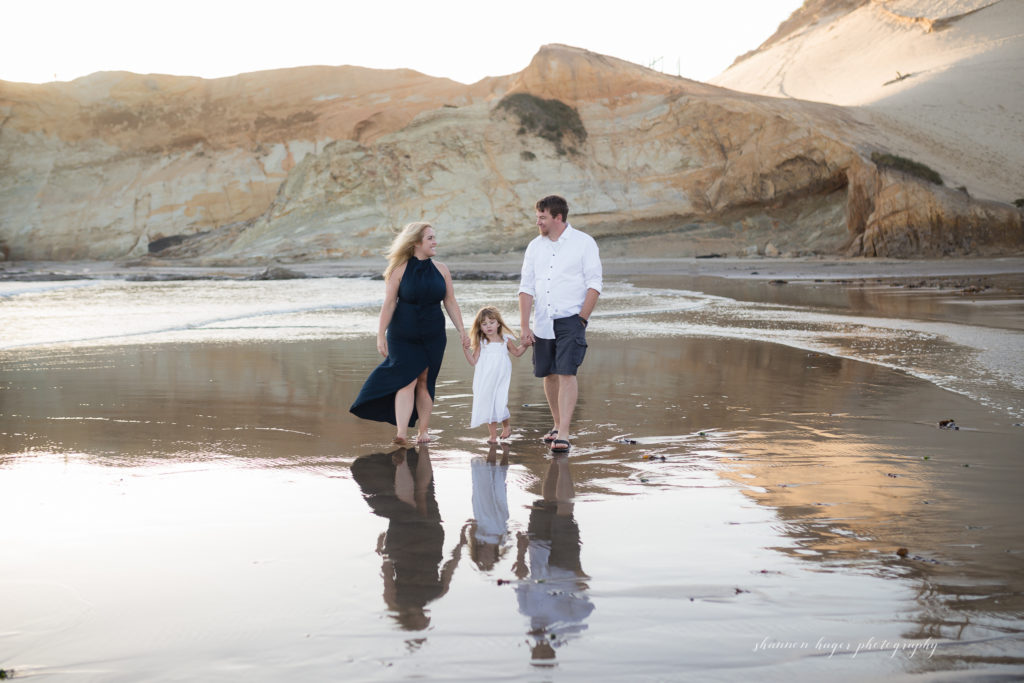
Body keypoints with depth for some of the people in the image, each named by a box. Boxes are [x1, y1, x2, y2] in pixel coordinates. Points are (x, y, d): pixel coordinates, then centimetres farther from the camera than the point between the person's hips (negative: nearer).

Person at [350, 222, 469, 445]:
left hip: (433, 336, 3)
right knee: (407, 380, -13)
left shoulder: (441, 270, 4)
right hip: (403, 336, -3)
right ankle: (401, 433, -18)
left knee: (425, 382, 7)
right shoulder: (400, 270, -7)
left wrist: (462, 331, 3)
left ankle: (423, 431, 15)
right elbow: (388, 304, -8)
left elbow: (451, 303, 7)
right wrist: (381, 335, -11)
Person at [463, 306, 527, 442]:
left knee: (501, 404, -9)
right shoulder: (481, 343, -2)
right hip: (485, 382, 0)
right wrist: (467, 349, -15)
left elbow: (517, 353, 20)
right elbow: (473, 361, -4)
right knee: (488, 405, 2)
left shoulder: (505, 340, 2)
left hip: (501, 380, 0)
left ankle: (506, 426, 21)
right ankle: (493, 435, 14)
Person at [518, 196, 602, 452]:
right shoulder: (535, 246, 10)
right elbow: (526, 287, 7)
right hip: (543, 322, 5)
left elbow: (594, 284, -4)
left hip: (570, 319, -5)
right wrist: (524, 326, 0)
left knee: (567, 373, -12)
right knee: (549, 374, 11)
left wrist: (582, 319, -12)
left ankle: (563, 434, -14)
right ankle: (557, 424, 28)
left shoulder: (583, 243, -2)